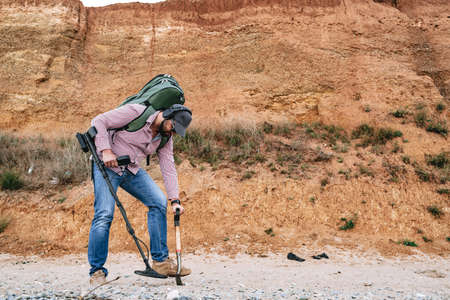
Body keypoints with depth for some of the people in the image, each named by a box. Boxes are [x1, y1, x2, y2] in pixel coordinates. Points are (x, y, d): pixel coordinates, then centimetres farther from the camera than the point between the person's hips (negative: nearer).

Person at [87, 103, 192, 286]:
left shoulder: (166, 137, 1)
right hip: (107, 165, -6)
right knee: (104, 215, -16)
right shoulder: (136, 112, -19)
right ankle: (97, 270, 0)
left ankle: (160, 260, 1)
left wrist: (174, 200, -9)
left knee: (159, 202, -6)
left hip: (132, 170, 6)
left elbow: (168, 167, -1)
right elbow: (99, 121, -17)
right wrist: (106, 150, -27)